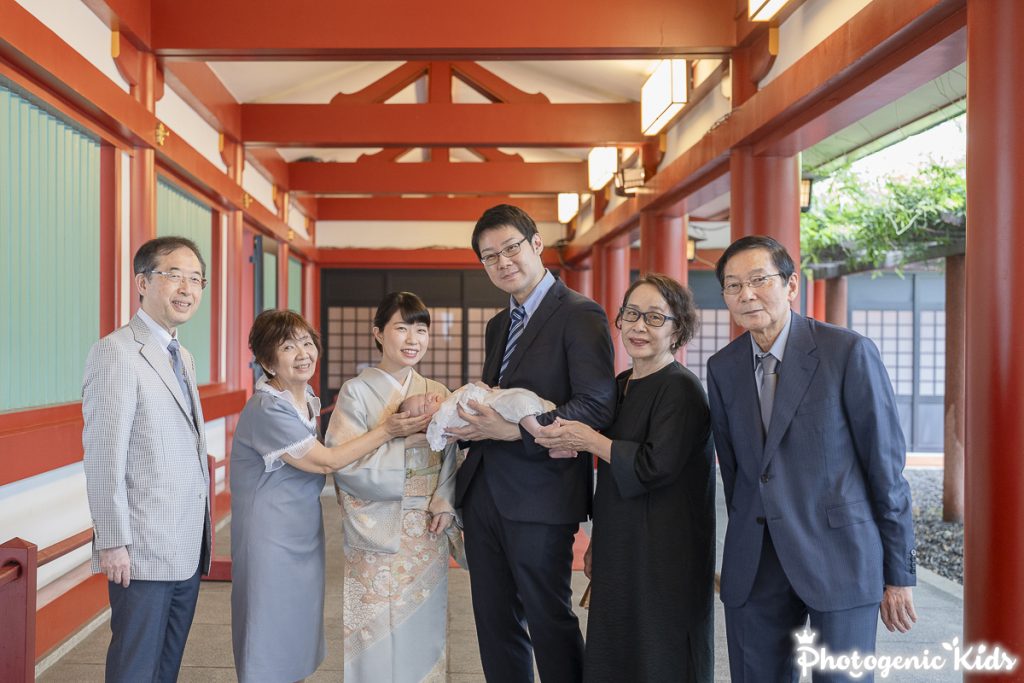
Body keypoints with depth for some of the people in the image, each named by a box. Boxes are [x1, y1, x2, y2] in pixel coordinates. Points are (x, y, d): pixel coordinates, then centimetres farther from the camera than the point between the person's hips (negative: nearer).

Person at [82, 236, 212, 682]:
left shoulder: (182, 357, 13)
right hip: (144, 550, -8)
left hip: (188, 548, 8)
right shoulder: (117, 351, -13)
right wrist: (112, 542, -17)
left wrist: (202, 536, 10)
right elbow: (103, 455, -16)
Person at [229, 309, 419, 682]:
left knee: (299, 635, 19)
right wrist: (384, 431, -18)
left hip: (305, 532, 8)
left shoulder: (308, 398, 5)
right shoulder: (267, 410, -22)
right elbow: (325, 461, -20)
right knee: (270, 651, 6)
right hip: (271, 536, -8)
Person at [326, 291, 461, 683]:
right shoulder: (356, 392, -6)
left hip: (426, 534, 4)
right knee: (378, 635, 4)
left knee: (422, 628, 12)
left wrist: (445, 503, -10)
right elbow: (345, 463, -13)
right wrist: (406, 443, -18)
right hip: (377, 533, -3)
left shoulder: (437, 394, 6)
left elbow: (450, 459, 6)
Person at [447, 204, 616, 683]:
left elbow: (598, 407, -18)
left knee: (549, 620, 6)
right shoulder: (497, 325, 17)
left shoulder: (580, 315, -10)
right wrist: (473, 419, -3)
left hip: (539, 495, -8)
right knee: (494, 621, 17)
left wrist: (514, 429, -24)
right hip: (483, 491, 8)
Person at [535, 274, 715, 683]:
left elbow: (656, 466, -25)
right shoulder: (620, 386, 9)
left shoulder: (680, 388, -14)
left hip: (664, 557, -8)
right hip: (619, 555, 8)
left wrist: (589, 440, -17)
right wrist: (598, 543, 18)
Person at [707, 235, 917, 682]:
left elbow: (886, 465, -6)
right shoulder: (722, 368, 4)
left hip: (839, 557, -4)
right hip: (753, 567, 4)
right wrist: (746, 546, 13)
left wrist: (898, 574, -4)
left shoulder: (849, 352, -9)